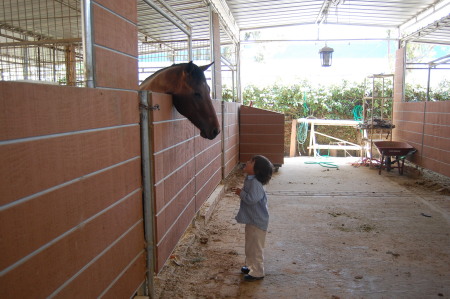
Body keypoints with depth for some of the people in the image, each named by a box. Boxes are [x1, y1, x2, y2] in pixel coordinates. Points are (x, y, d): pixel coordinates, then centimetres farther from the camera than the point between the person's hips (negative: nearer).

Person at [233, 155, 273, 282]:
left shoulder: (255, 183, -26)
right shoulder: (249, 180, 5)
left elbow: (251, 199, -35)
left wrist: (241, 193, -22)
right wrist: (241, 192, 3)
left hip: (257, 221, -10)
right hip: (251, 220, 10)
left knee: (256, 247, 5)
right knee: (250, 246, 23)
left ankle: (257, 272, 19)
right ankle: (251, 266, 40)